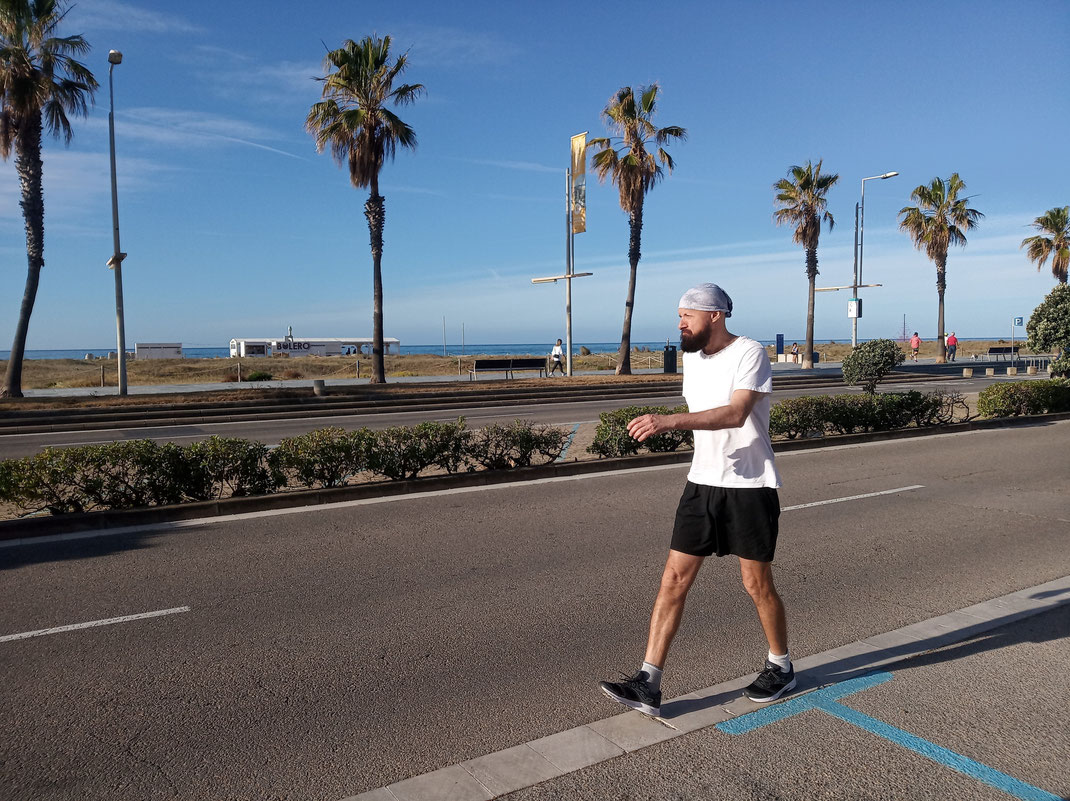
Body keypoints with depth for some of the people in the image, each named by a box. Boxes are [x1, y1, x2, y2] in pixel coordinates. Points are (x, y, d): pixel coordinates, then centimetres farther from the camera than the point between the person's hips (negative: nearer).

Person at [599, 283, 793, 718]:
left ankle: (780, 667, 32)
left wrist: (668, 421, -38)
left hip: (750, 487, -6)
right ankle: (648, 684, 4)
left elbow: (735, 414, -29)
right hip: (701, 484, 6)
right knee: (674, 579, 0)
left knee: (757, 584, 7)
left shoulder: (750, 353, -14)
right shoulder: (691, 357, 10)